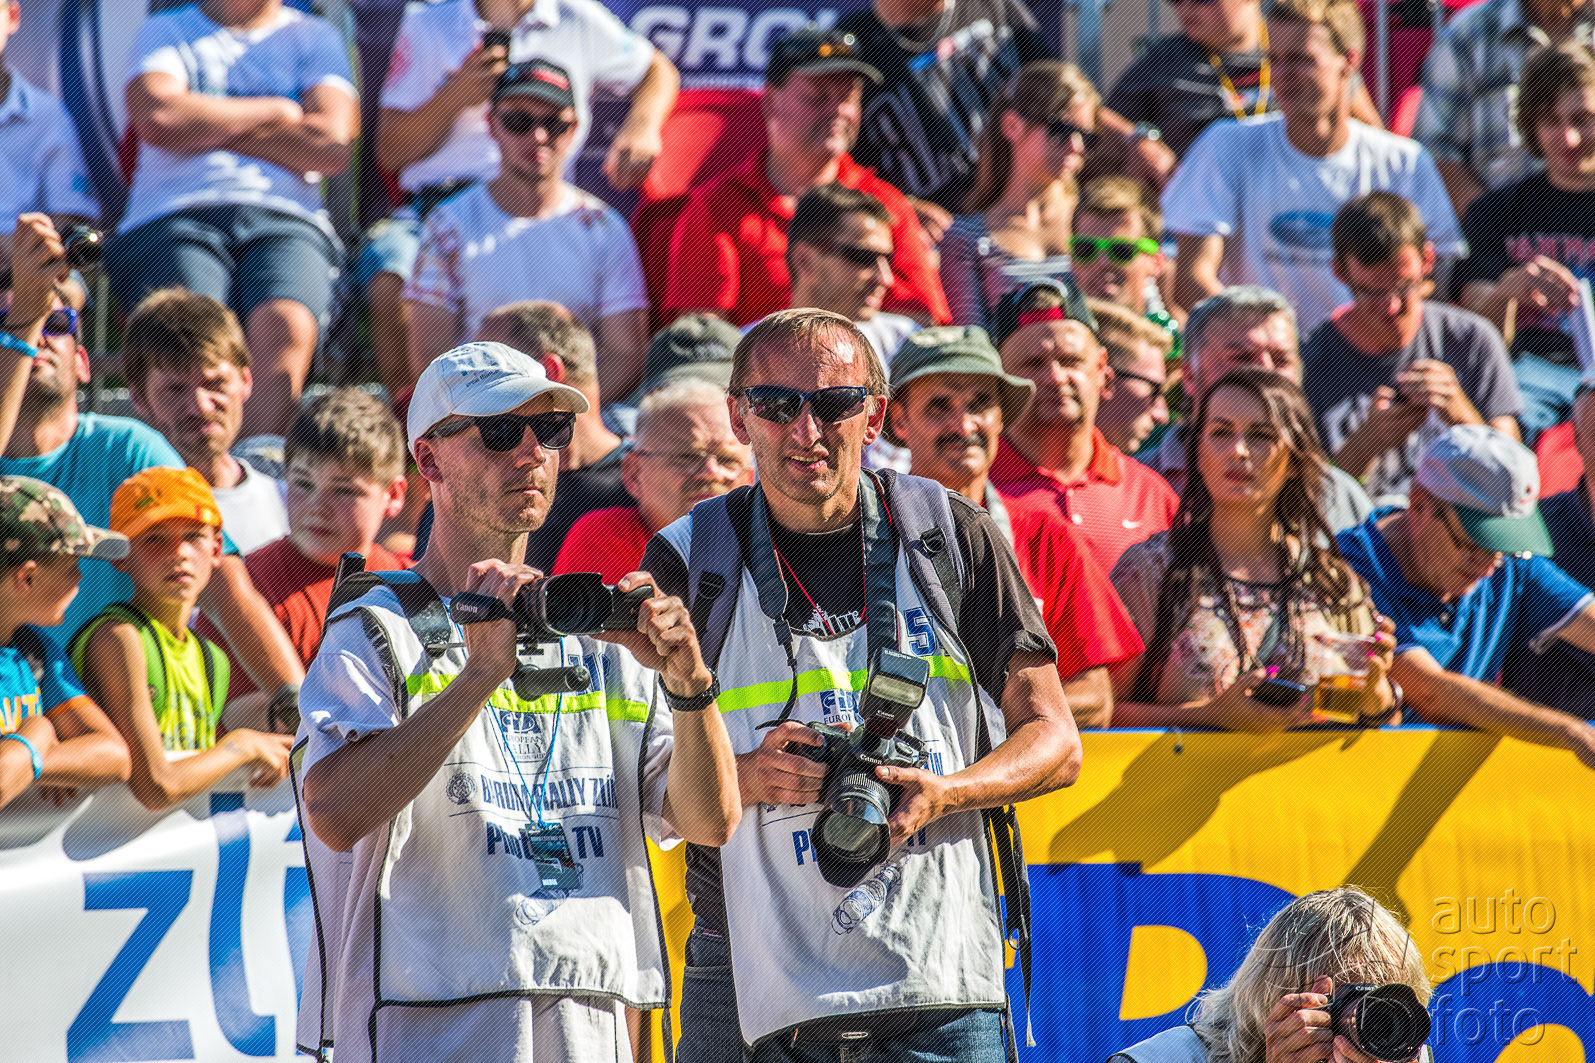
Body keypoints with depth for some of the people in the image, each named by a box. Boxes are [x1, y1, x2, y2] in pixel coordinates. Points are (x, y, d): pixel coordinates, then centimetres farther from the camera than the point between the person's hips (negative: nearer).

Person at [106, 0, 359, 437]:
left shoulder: (315, 37, 23)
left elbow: (331, 146, 4)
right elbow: (156, 117, -2)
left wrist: (205, 123, 6)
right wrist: (275, 111, 6)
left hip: (285, 220, 0)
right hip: (173, 217, 0)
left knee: (286, 326, -35)